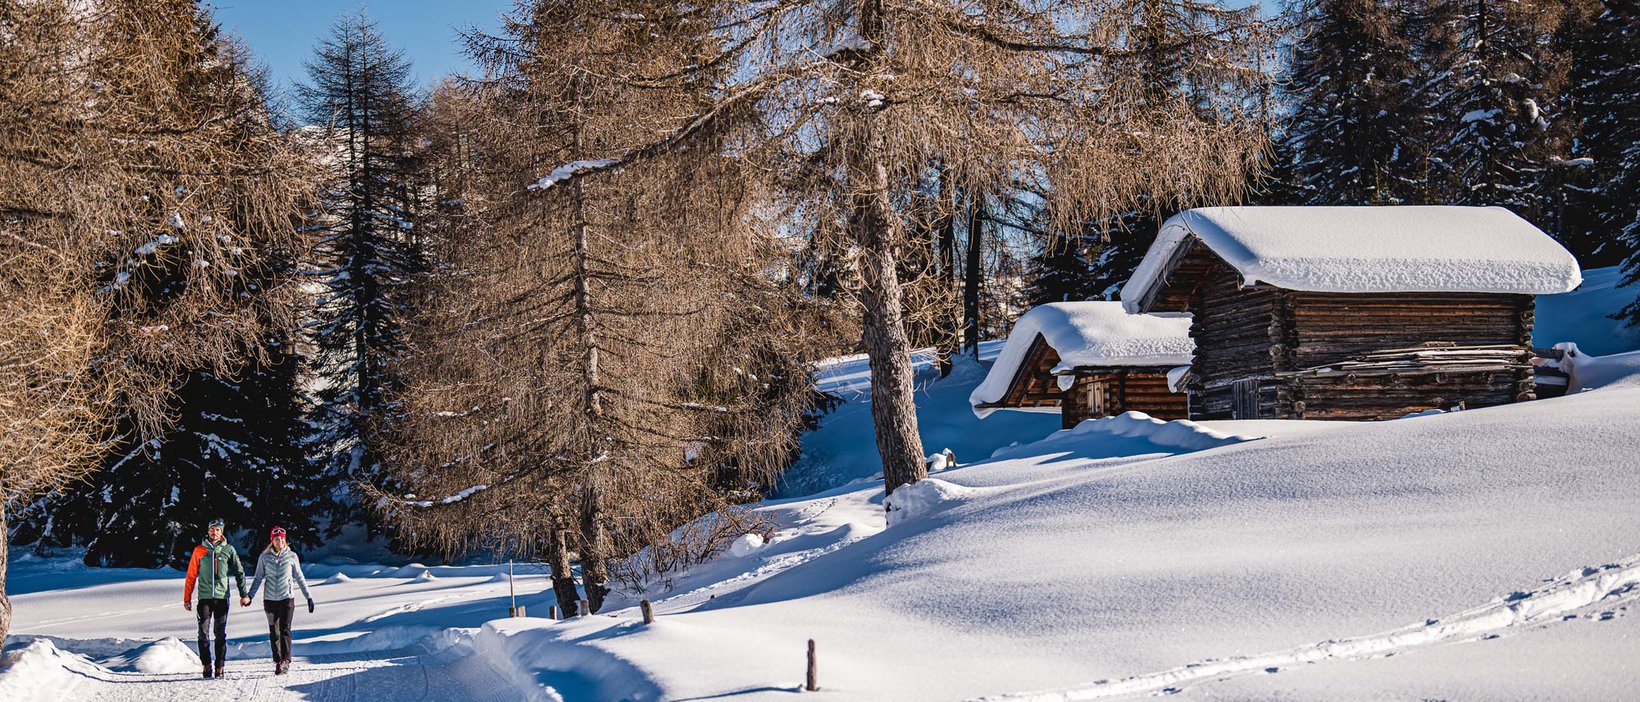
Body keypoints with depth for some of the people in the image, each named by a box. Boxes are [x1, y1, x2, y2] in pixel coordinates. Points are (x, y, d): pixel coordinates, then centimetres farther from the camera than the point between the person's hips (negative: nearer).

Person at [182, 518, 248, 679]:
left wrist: (244, 594, 4)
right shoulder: (199, 550, 6)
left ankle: (220, 666, 5)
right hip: (204, 597, 0)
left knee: (221, 634, 1)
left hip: (222, 597, 0)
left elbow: (239, 572, 9)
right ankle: (206, 666, 3)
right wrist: (187, 598, 6)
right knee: (203, 633, -3)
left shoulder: (228, 550, 6)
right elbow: (191, 575, 8)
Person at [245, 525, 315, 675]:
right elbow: (258, 578, 8)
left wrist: (308, 596, 7)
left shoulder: (292, 556, 2)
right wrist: (249, 596, -1)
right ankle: (278, 662, 11)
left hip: (287, 598, -2)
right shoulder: (264, 557, 3)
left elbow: (299, 578, 8)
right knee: (274, 632, 5)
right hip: (270, 600, 2)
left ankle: (285, 661, -19)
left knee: (285, 629, -14)